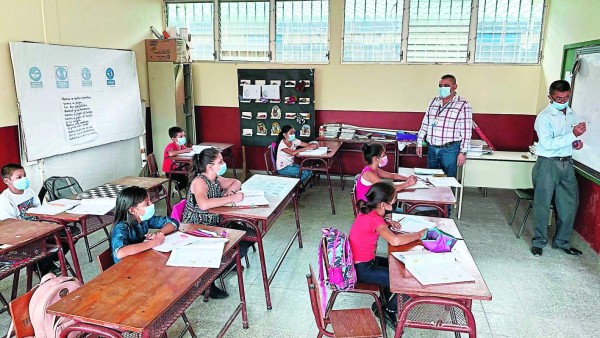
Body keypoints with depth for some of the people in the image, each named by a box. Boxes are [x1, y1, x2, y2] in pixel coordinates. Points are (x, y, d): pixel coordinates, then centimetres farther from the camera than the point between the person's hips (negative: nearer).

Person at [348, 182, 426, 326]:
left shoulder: (368, 211, -1)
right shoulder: (374, 219, -27)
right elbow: (395, 240, -42)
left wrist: (387, 222, 2)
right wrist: (419, 234, -25)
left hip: (358, 262, 9)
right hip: (362, 270, -9)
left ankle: (383, 303, 28)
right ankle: (389, 310, 14)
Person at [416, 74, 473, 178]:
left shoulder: (463, 105, -6)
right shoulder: (434, 102, 9)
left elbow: (466, 131, -9)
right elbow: (425, 124, 13)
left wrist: (463, 152, -12)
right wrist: (419, 143, 10)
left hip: (450, 150, -5)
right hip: (432, 149, 5)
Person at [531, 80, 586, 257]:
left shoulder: (571, 114, 11)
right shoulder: (544, 117, -10)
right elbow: (548, 144, -19)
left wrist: (577, 142, 3)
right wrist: (573, 135, -25)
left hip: (567, 163, 7)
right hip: (548, 164, -6)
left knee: (569, 204, 9)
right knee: (542, 204, -1)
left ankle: (562, 241, 24)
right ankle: (538, 242, 12)